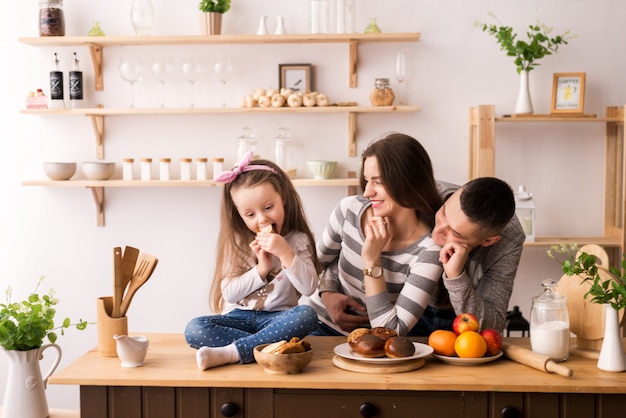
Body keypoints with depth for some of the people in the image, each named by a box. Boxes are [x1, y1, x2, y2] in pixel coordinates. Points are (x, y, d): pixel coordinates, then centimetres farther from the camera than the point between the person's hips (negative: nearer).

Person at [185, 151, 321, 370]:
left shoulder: (298, 240, 0)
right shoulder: (237, 241, 3)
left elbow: (309, 287, -11)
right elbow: (229, 293, -2)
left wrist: (285, 253, -20)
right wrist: (261, 269, -13)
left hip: (277, 318, -1)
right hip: (239, 318, 1)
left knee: (307, 315, -34)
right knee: (194, 330, -25)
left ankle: (230, 352, -34)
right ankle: (268, 344, -28)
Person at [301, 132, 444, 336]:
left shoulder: (429, 250, -19)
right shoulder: (349, 210, -10)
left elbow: (392, 331, -20)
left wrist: (371, 260, -24)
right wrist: (328, 293, -9)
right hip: (317, 322, 1)